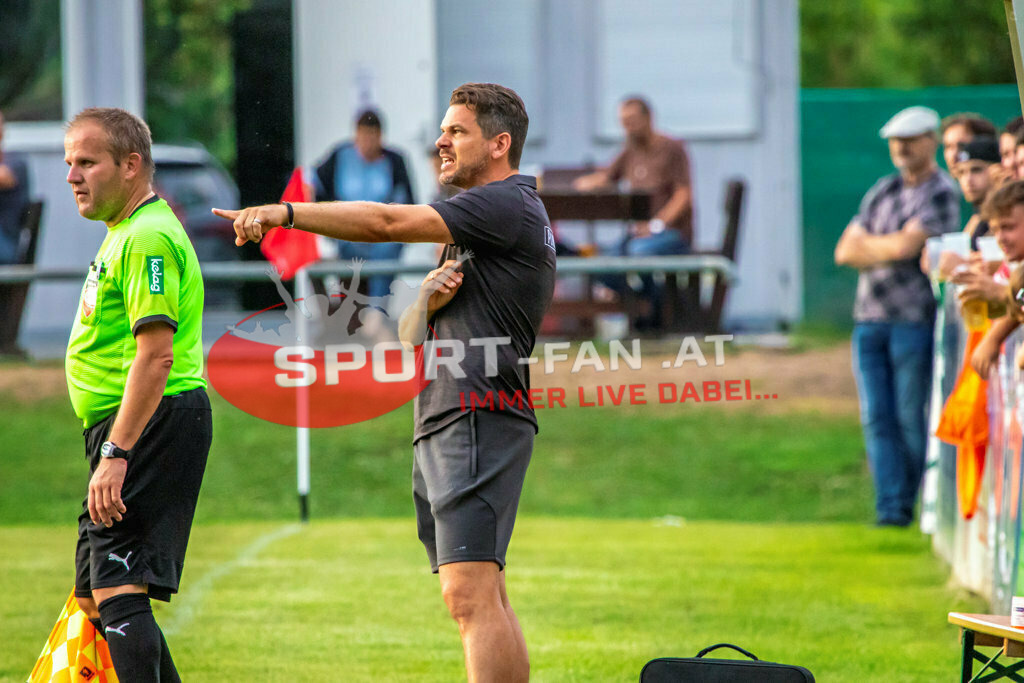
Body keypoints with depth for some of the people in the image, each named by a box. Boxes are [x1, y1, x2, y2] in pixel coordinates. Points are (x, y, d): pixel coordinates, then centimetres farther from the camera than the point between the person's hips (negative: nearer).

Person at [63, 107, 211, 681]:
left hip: (150, 423, -11)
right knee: (97, 601, 12)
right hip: (132, 430, 11)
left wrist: (116, 453, -25)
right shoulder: (128, 234, 20)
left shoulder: (147, 238, -15)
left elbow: (156, 355, -23)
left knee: (119, 592, -17)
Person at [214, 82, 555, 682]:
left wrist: (285, 213, -16)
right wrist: (430, 300, -1)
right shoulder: (484, 219, 27)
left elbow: (388, 223, -16)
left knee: (470, 593, -19)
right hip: (441, 427, 11)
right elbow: (410, 336, 22)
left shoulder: (508, 205, -6)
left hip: (479, 419, -11)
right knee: (485, 601, 9)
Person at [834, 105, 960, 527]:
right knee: (877, 418, 0)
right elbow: (845, 253, 11)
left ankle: (905, 504, 8)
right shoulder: (882, 192, 17)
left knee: (911, 417, -2)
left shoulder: (941, 195, -4)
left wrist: (865, 244, 1)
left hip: (914, 321, -6)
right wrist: (887, 250, -6)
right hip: (869, 318, 6)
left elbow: (906, 246, -16)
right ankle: (889, 506, -1)